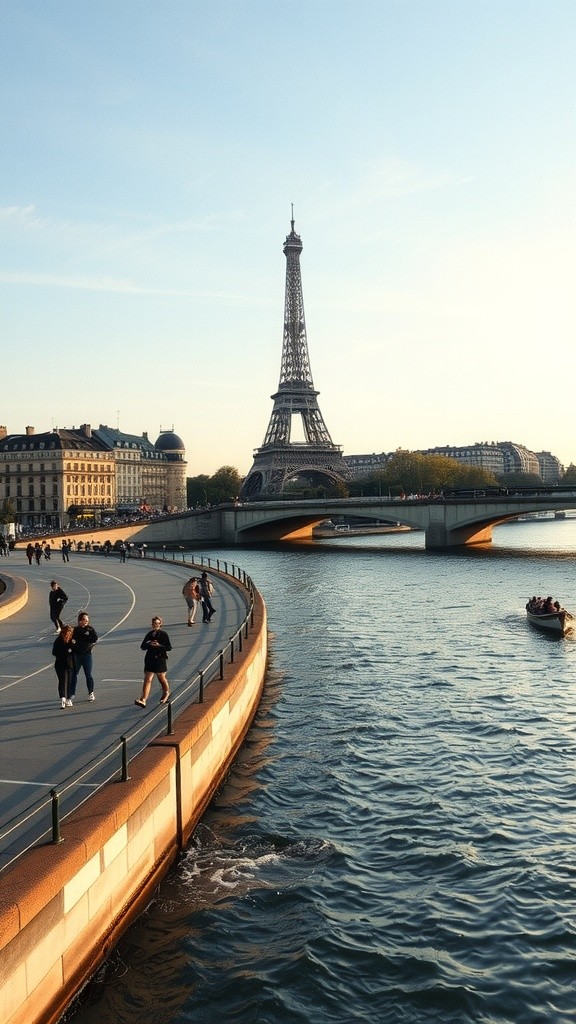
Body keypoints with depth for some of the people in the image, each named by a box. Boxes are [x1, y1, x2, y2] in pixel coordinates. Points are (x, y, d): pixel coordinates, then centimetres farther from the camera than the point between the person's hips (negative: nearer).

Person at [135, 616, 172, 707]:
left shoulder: (164, 634, -5)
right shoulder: (150, 634, 7)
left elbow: (169, 648, -8)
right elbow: (142, 646, 6)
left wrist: (159, 645, -21)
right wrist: (149, 644, -13)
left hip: (160, 659, -3)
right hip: (149, 659, 3)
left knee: (162, 678, 13)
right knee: (147, 680, -6)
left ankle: (166, 693, 41)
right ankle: (143, 700, -12)